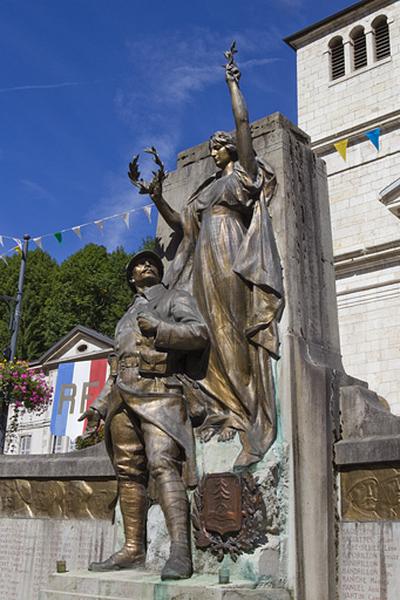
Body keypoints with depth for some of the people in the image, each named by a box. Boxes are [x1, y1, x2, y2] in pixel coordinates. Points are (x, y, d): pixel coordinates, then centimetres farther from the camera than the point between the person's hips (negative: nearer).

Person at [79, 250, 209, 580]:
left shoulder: (175, 299, 14)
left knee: (162, 464, -21)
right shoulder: (127, 318, 32)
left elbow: (200, 333, -5)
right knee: (129, 472, 3)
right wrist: (99, 405, 21)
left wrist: (158, 329, -16)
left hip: (158, 394, -7)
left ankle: (180, 552, -28)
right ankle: (133, 550, 8)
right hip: (122, 398, 7)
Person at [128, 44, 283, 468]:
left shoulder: (244, 173, 10)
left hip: (232, 268, -7)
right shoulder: (208, 189, 29)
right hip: (206, 271, 7)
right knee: (214, 346, -2)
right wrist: (155, 195, 15)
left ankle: (254, 434, -14)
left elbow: (243, 122, -1)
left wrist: (232, 81, 5)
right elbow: (180, 225, 24)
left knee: (238, 346, -14)